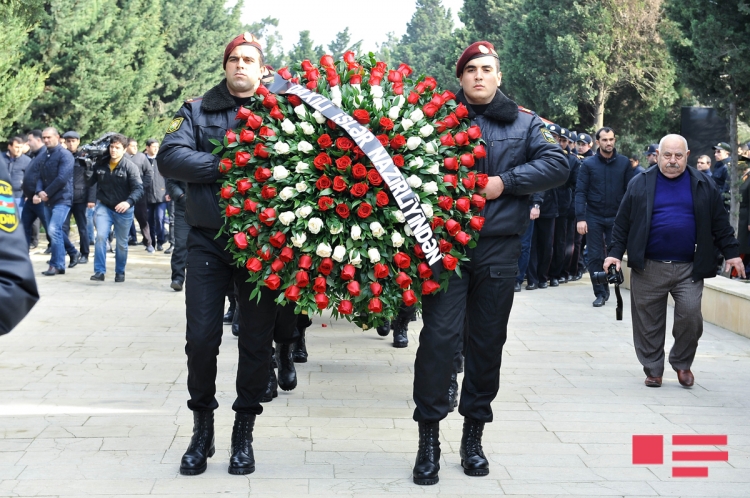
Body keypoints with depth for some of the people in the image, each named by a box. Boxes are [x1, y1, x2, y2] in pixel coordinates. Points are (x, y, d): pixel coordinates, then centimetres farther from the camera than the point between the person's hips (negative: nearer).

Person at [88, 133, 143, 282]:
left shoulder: (130, 167, -13)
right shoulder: (100, 164, -1)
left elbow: (138, 188, -21)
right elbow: (91, 181, 14)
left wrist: (129, 202, -36)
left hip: (123, 210, -2)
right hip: (104, 207, 2)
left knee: (121, 243, 9)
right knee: (100, 236, -15)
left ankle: (120, 272, 26)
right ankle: (99, 271, -13)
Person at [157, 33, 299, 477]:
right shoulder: (198, 111, 7)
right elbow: (171, 158, -9)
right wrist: (228, 165, -15)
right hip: (209, 240, 1)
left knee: (257, 339, 5)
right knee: (202, 337, -1)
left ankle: (244, 432, 20)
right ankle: (203, 427, 18)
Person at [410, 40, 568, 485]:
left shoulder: (525, 124, 12)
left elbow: (557, 164, 1)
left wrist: (506, 181, -10)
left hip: (499, 247, 2)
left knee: (487, 341, 8)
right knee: (440, 335, -9)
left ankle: (474, 435, 21)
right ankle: (429, 438, 0)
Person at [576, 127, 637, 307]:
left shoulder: (624, 163, 0)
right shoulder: (588, 163, -2)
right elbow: (580, 192, -5)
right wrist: (580, 218, -13)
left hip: (616, 217, 1)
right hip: (594, 217, -1)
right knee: (595, 256, 1)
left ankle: (605, 287, 25)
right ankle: (600, 293, 10)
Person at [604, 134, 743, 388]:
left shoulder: (703, 186, 6)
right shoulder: (641, 184, 4)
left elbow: (720, 223, 10)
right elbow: (623, 222, 6)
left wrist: (731, 252, 6)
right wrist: (616, 252, 0)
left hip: (689, 268, 0)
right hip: (648, 268, 0)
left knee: (690, 316, -10)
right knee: (649, 323, 4)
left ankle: (682, 363, 14)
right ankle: (653, 370, 19)